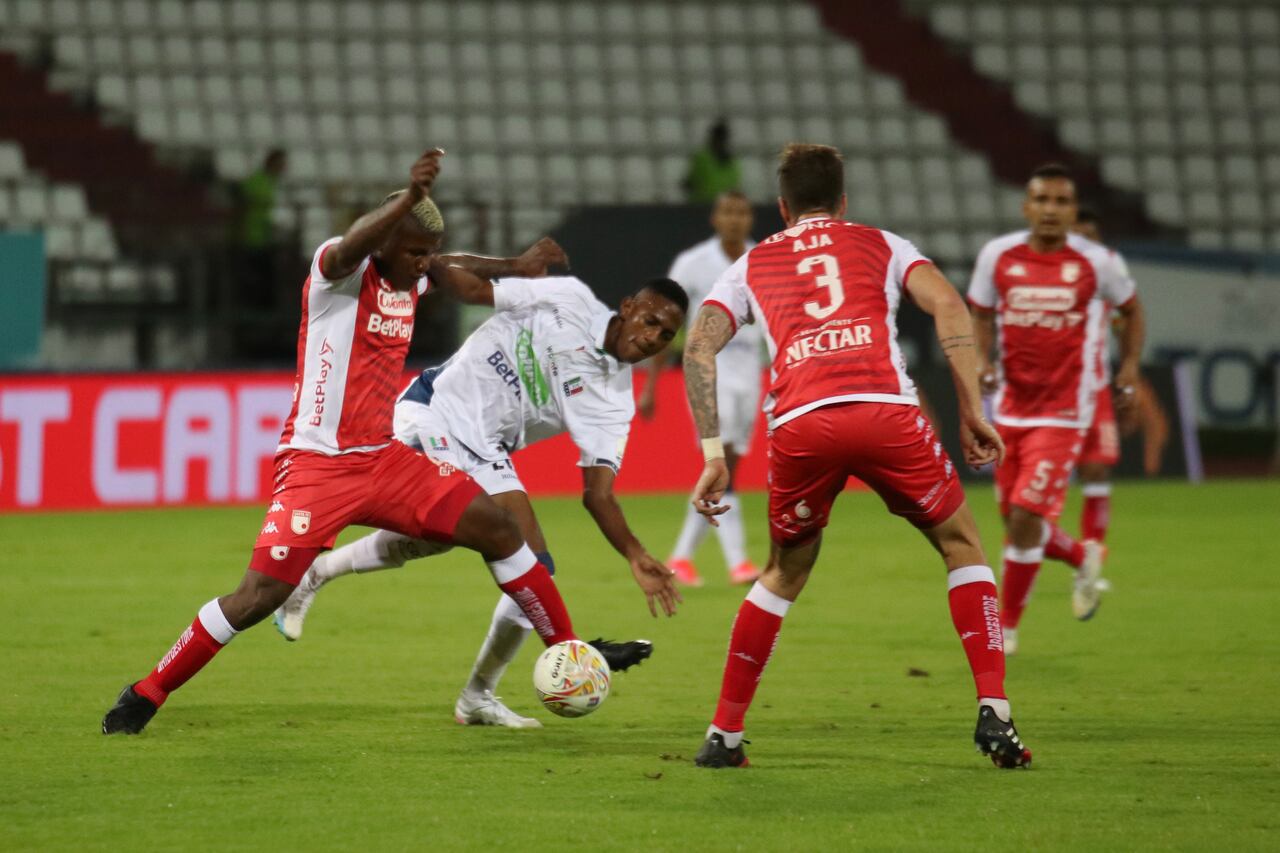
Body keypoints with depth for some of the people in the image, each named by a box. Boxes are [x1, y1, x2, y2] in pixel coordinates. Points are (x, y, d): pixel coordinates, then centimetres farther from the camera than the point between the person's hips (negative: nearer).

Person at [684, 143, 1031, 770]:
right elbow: (947, 304, 8)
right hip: (885, 408, -1)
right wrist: (972, 411, 8)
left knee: (785, 573, 24)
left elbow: (699, 348, 14)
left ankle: (723, 735, 22)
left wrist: (713, 455, 12)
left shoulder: (751, 265, 28)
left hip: (798, 424, 1)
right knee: (961, 546, 18)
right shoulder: (879, 245, 26)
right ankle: (994, 713, 4)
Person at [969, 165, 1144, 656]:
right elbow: (981, 315, 13)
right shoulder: (998, 256, -2)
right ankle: (1084, 559, 42)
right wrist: (982, 359, -5)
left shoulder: (1097, 262, -7)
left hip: (1063, 415, -4)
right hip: (1011, 409, 4)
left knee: (1026, 518, -13)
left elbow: (1131, 309, 12)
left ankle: (1005, 627, 3)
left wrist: (1130, 366, 3)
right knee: (1017, 523, 10)